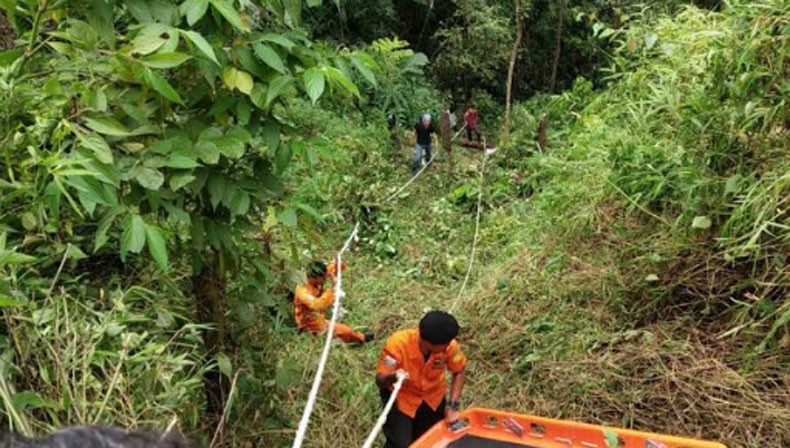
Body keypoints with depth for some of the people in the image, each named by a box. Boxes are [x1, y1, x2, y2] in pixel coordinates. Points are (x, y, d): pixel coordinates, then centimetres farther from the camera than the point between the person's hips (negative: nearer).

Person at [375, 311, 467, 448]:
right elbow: (380, 380, -29)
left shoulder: (448, 345, -26)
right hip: (400, 397, -3)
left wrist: (453, 404, -17)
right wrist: (393, 376, -52)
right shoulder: (398, 343, -34)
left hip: (433, 397, 3)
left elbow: (458, 372, -8)